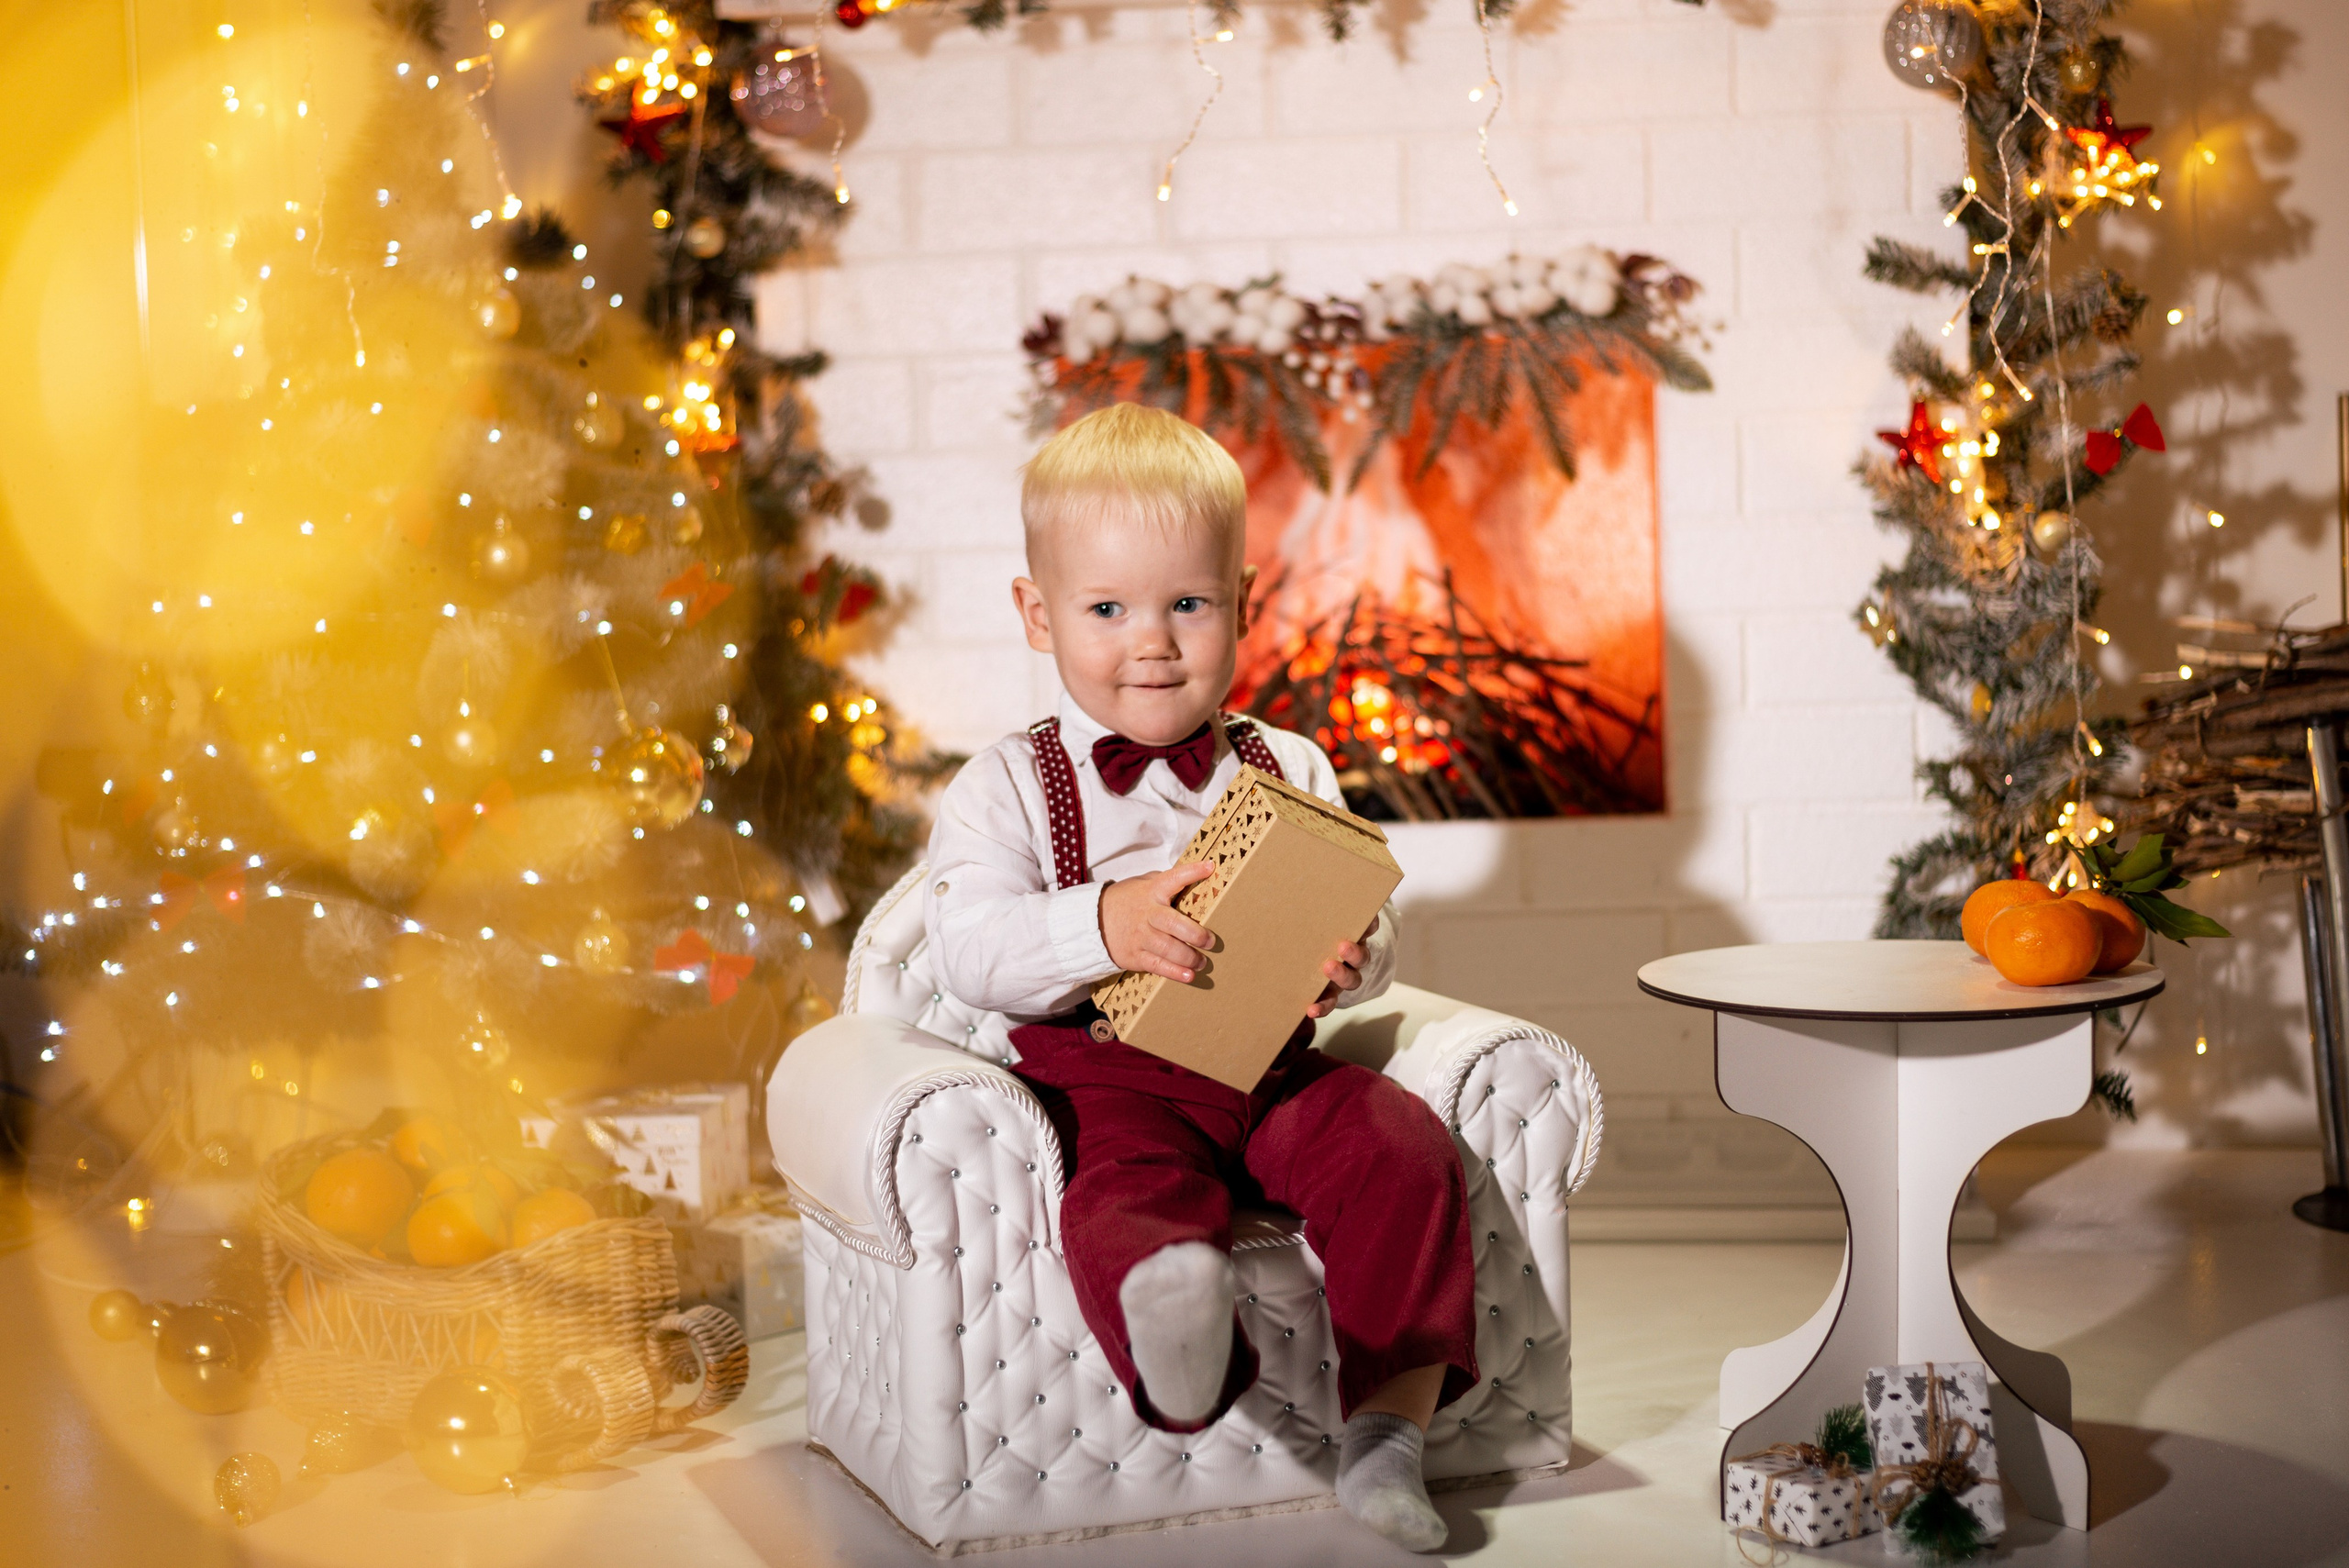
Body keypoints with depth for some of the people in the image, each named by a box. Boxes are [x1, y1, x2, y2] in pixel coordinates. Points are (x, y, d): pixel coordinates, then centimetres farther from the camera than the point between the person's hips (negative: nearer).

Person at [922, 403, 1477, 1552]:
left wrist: (1347, 963, -16)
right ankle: (1174, 1326, -65)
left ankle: (1391, 1424, -16)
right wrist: (1102, 929, -27)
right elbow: (966, 950, -9)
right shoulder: (1009, 787, 3)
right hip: (1112, 1078, -3)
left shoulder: (1289, 772, 12)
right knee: (1127, 1189, -34)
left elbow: (1369, 932, 10)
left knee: (1403, 1150, -20)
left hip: (1277, 1066, 4)